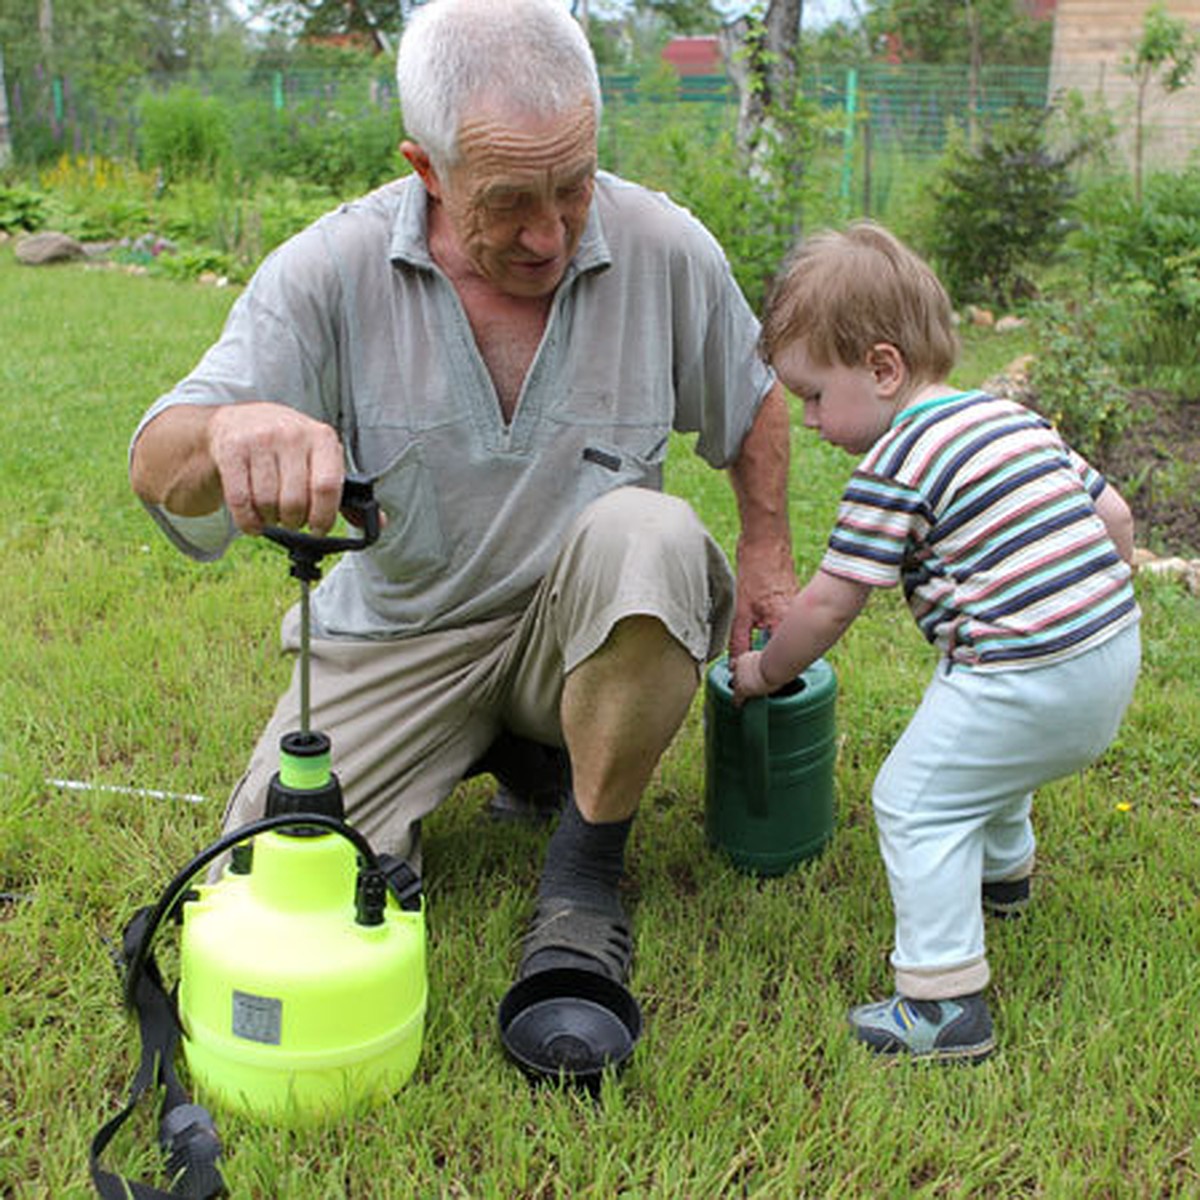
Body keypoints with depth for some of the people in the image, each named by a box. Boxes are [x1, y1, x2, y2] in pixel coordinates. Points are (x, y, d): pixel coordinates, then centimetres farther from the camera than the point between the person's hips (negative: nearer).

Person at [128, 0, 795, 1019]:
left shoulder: (666, 250, -11)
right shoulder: (332, 270, -14)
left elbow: (753, 398, 10)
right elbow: (158, 466, -22)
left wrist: (767, 552, 2)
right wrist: (231, 428, -46)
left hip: (583, 624, 0)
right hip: (400, 633, 1)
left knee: (653, 538, -35)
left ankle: (587, 867, -12)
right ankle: (493, 746, 17)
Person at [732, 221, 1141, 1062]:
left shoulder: (894, 465, -13)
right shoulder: (1013, 417, 13)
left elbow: (829, 605, -8)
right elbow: (1113, 512, 17)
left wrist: (765, 671, 9)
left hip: (1028, 677, -10)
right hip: (1115, 653, 10)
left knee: (915, 800, -3)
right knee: (980, 764, 33)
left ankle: (946, 1002, -4)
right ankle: (1003, 874, 57)